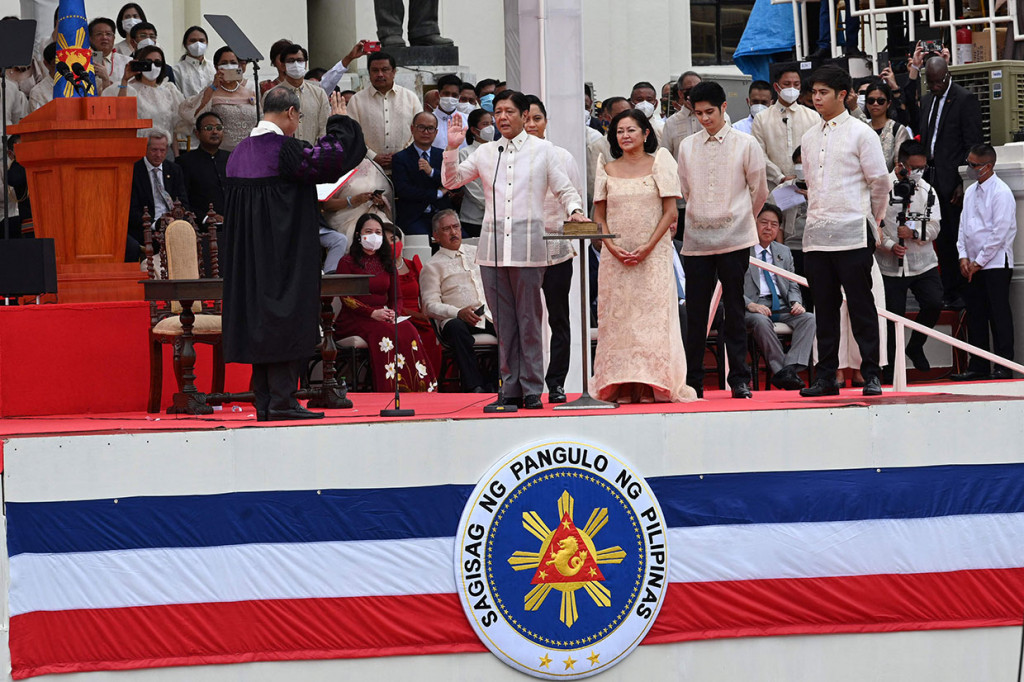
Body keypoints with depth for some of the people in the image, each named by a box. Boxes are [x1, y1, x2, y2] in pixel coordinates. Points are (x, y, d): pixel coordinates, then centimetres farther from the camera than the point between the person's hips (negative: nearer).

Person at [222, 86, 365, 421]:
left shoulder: (240, 152, 9)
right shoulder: (284, 150, -15)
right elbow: (331, 158, -20)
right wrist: (339, 123, -6)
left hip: (249, 259, 8)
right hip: (286, 253, -8)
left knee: (260, 322, 10)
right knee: (286, 318, -4)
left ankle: (264, 402, 11)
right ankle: (281, 399, -7)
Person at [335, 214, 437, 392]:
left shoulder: (387, 263, 20)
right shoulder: (348, 262, 4)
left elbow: (396, 297, 17)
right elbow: (346, 298, -6)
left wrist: (393, 313, -8)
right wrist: (372, 313, -19)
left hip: (383, 317, 4)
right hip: (354, 320, -4)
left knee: (408, 329, -29)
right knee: (383, 331, -36)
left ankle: (415, 389, -34)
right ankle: (389, 389, -38)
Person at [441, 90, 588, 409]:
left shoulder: (543, 149, 9)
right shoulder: (485, 153, 15)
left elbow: (563, 188, 10)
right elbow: (451, 181, 17)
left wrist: (574, 209, -8)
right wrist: (452, 148, 4)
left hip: (528, 246, -3)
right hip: (492, 246, 3)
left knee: (529, 321, -2)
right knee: (503, 322, 3)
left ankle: (532, 390, 2)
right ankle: (511, 389, 8)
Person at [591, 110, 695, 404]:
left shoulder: (658, 164, 4)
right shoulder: (607, 170, 11)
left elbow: (670, 212, -1)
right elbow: (599, 217, 10)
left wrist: (648, 247, -11)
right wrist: (613, 247, -7)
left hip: (653, 255, -2)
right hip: (615, 255, 2)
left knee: (653, 313, -6)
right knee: (617, 317, -2)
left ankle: (653, 386, -7)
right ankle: (621, 387, -3)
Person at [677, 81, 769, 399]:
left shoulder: (745, 144, 2)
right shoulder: (687, 147, 9)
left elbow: (759, 191, 10)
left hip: (734, 239, -2)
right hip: (696, 239, 2)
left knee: (734, 310, 0)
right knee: (695, 313, 1)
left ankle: (739, 380, 6)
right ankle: (693, 382, 6)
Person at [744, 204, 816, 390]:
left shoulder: (784, 252, 22)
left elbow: (793, 286, 19)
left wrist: (796, 303, -4)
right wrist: (750, 305, -20)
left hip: (781, 307, 5)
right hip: (754, 307, -5)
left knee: (809, 318, -24)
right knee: (761, 321, -39)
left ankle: (791, 367, -36)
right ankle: (780, 371, -36)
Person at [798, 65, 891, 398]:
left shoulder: (861, 133, -3)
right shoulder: (809, 138, 14)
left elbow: (880, 182, 1)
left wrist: (871, 220, 9)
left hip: (853, 235, -5)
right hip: (816, 235, 5)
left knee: (861, 305, -3)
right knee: (824, 307, 6)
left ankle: (871, 375, 1)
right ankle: (826, 376, 9)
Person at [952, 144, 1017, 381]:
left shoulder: (1001, 192, -10)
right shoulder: (970, 192, 14)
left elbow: (1000, 232, -14)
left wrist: (979, 261, -11)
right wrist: (963, 256, 3)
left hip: (995, 264, -8)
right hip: (973, 265, 8)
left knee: (999, 316, -6)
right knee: (975, 316, 8)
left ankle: (1004, 367, -3)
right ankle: (978, 366, 13)